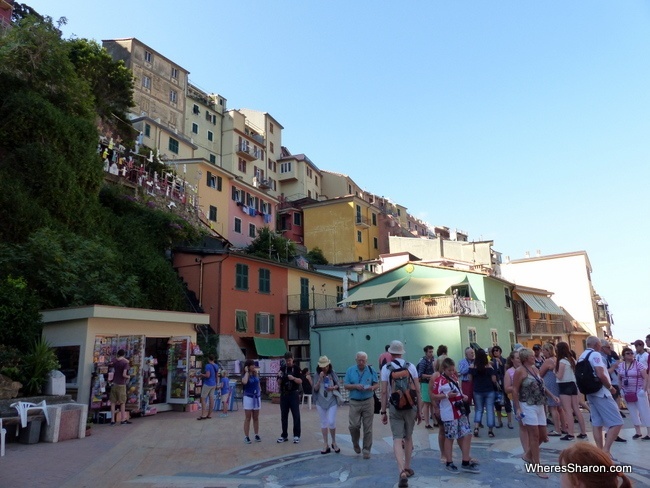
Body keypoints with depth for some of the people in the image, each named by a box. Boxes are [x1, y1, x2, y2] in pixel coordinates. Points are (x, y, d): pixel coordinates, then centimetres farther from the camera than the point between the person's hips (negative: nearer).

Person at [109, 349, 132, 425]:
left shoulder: (114, 362, 2)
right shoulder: (125, 363, -13)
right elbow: (124, 375, -18)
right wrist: (128, 377, 0)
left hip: (114, 384, 4)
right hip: (121, 385, -4)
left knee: (113, 402, 9)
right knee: (122, 402, 7)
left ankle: (112, 420, 9)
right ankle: (123, 419, 14)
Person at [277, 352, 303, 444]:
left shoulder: (296, 368, -2)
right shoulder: (282, 368, 5)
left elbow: (300, 381, -6)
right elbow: (279, 382, 5)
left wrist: (293, 378, -24)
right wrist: (280, 377, -16)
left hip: (293, 394, -3)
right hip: (284, 394, 3)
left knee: (296, 415, -2)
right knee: (284, 415, 8)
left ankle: (296, 435, 5)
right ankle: (284, 435, 16)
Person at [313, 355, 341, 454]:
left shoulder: (332, 373, -2)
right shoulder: (318, 375, -1)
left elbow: (338, 385, 6)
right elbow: (315, 388, -4)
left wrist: (333, 388, -15)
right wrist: (320, 378, -17)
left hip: (332, 401, -1)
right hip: (321, 402, 1)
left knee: (331, 422, -8)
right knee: (323, 423, 8)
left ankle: (334, 442, 16)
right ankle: (326, 445, 18)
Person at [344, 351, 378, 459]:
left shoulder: (371, 370, 3)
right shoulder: (350, 371, 4)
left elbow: (377, 384, 5)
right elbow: (346, 386, 3)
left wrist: (371, 387, -16)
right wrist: (355, 386, -15)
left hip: (368, 402, 0)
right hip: (354, 402, 0)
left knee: (368, 427, 2)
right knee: (354, 425, -5)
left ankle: (366, 450, 16)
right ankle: (355, 444, 24)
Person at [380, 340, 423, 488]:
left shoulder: (386, 368, -5)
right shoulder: (411, 366, 0)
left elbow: (384, 392, -6)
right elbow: (417, 390, 0)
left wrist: (383, 411, 1)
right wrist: (419, 410, 7)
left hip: (395, 407, -2)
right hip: (410, 406, 2)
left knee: (397, 439, -3)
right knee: (408, 437, 18)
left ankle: (402, 472, -19)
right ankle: (407, 468, 32)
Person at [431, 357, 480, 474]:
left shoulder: (454, 377, 11)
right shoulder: (439, 380, -13)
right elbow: (434, 396, -15)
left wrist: (463, 396, 4)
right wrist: (447, 395, -25)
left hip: (460, 411, 8)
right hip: (449, 414, -8)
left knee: (467, 434, 7)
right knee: (450, 437, 2)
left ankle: (466, 462, 18)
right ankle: (449, 463, 16)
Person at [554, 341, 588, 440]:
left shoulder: (562, 361, -15)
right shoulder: (572, 360, 9)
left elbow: (559, 377, -14)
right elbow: (575, 373, 12)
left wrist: (554, 371, 2)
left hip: (565, 386, -8)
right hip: (573, 385, 8)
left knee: (568, 411, -6)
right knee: (576, 410, 11)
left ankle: (570, 434, -7)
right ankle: (583, 432, 14)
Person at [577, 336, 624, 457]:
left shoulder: (581, 357, 14)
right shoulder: (595, 355, -13)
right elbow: (601, 375, -22)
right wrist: (610, 387, -9)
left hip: (590, 393, 9)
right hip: (601, 393, -9)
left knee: (597, 423, 10)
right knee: (617, 422, -8)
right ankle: (606, 450, -13)